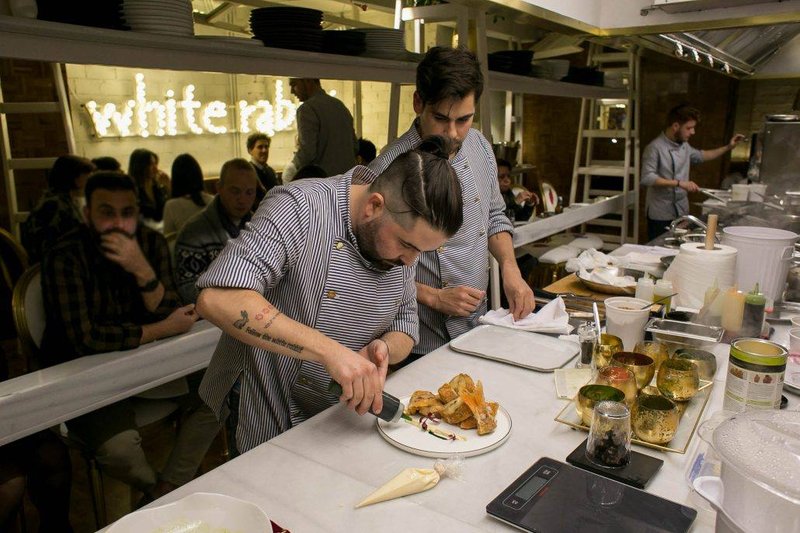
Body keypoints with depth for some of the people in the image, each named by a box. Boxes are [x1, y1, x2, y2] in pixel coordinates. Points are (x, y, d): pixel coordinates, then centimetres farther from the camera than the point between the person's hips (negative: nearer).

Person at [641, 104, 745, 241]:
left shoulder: (684, 146, 11)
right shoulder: (655, 147, -14)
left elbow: (700, 156, 32)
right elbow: (647, 178, -22)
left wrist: (728, 147, 26)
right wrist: (679, 183, -24)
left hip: (682, 213, 7)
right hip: (660, 215, -7)